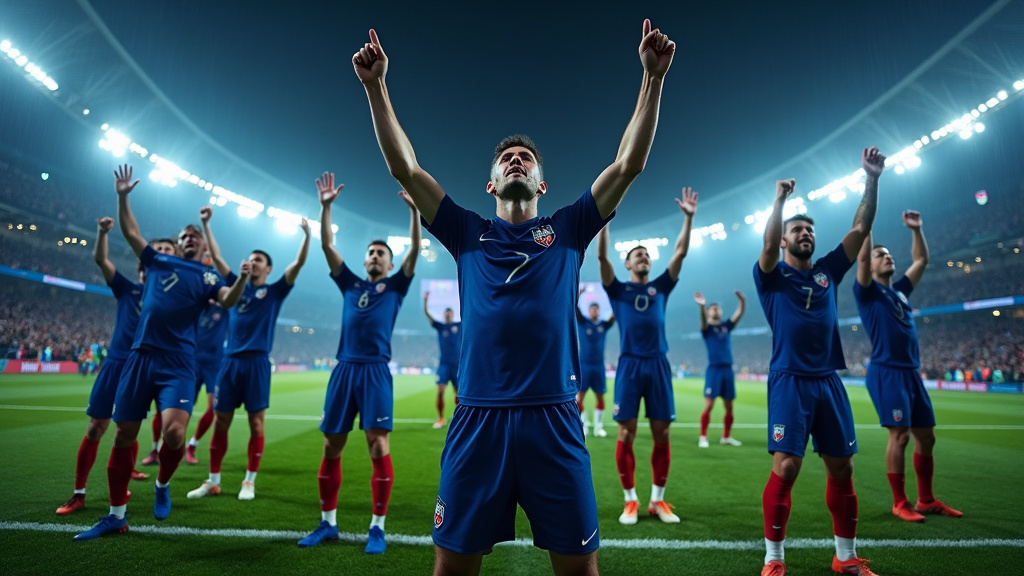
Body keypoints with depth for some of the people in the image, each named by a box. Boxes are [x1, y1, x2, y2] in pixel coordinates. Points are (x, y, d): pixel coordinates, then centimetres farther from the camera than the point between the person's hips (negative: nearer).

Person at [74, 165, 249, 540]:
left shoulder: (207, 276, 8)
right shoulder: (158, 262, 16)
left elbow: (228, 301, -10)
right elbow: (130, 232, 21)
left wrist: (242, 280, -28)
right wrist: (123, 197, 12)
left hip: (178, 363, -3)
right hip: (140, 356, 4)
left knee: (174, 432, -20)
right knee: (123, 436, 7)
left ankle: (162, 485, 12)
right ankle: (116, 516, 22)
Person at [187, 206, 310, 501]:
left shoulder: (275, 291, 5)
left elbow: (298, 264, -6)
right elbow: (216, 257, 15)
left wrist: (307, 235, -17)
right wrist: (206, 224, 11)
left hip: (257, 363, -3)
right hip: (230, 361, 4)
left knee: (256, 424, 1)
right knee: (220, 422, 8)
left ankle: (249, 482, 13)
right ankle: (213, 481, 20)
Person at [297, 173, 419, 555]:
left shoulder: (395, 286, 11)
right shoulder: (350, 283, 18)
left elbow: (415, 250, 0)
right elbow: (327, 245, 15)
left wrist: (414, 209, -7)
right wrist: (325, 206, 8)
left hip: (375, 371, -3)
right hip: (344, 369, 4)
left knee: (379, 447, -7)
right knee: (331, 448, 7)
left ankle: (377, 527, 5)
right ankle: (328, 523, 21)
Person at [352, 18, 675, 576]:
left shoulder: (568, 230, 12)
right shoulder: (467, 234, 12)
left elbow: (628, 163, 7)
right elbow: (406, 169, 9)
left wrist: (653, 77, 4)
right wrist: (376, 86, 5)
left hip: (554, 419, 0)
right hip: (477, 419, 1)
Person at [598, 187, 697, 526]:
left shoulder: (661, 287, 16)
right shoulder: (618, 289, 9)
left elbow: (680, 252, 11)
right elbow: (601, 255, -3)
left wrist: (688, 218, 4)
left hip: (659, 365, 3)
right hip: (629, 365, -2)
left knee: (662, 435, 5)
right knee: (626, 435, 0)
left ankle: (658, 500, 19)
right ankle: (630, 500, 13)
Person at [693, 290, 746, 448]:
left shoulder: (726, 326, 15)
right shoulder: (707, 328, 2)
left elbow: (740, 313, 5)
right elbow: (703, 319, -21)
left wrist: (742, 301, -16)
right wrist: (702, 306, -42)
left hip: (728, 370, 5)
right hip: (714, 369, -5)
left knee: (729, 407, 9)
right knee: (708, 405, -6)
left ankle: (726, 437, 21)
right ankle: (703, 437, 0)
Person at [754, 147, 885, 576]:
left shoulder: (828, 271, 14)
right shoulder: (772, 275, 2)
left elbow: (861, 228, 10)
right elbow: (768, 244, -19)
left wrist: (872, 180, 5)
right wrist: (780, 199, -16)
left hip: (828, 381, 5)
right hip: (790, 381, -5)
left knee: (842, 468, 10)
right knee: (786, 467, -9)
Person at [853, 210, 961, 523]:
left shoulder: (900, 289, 18)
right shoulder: (868, 291, -1)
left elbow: (922, 260, 23)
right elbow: (862, 258, -16)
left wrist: (916, 229, 16)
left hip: (912, 372, 7)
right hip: (886, 372, -7)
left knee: (926, 436, 10)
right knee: (899, 435, -8)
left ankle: (927, 499, 23)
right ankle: (900, 503, 3)